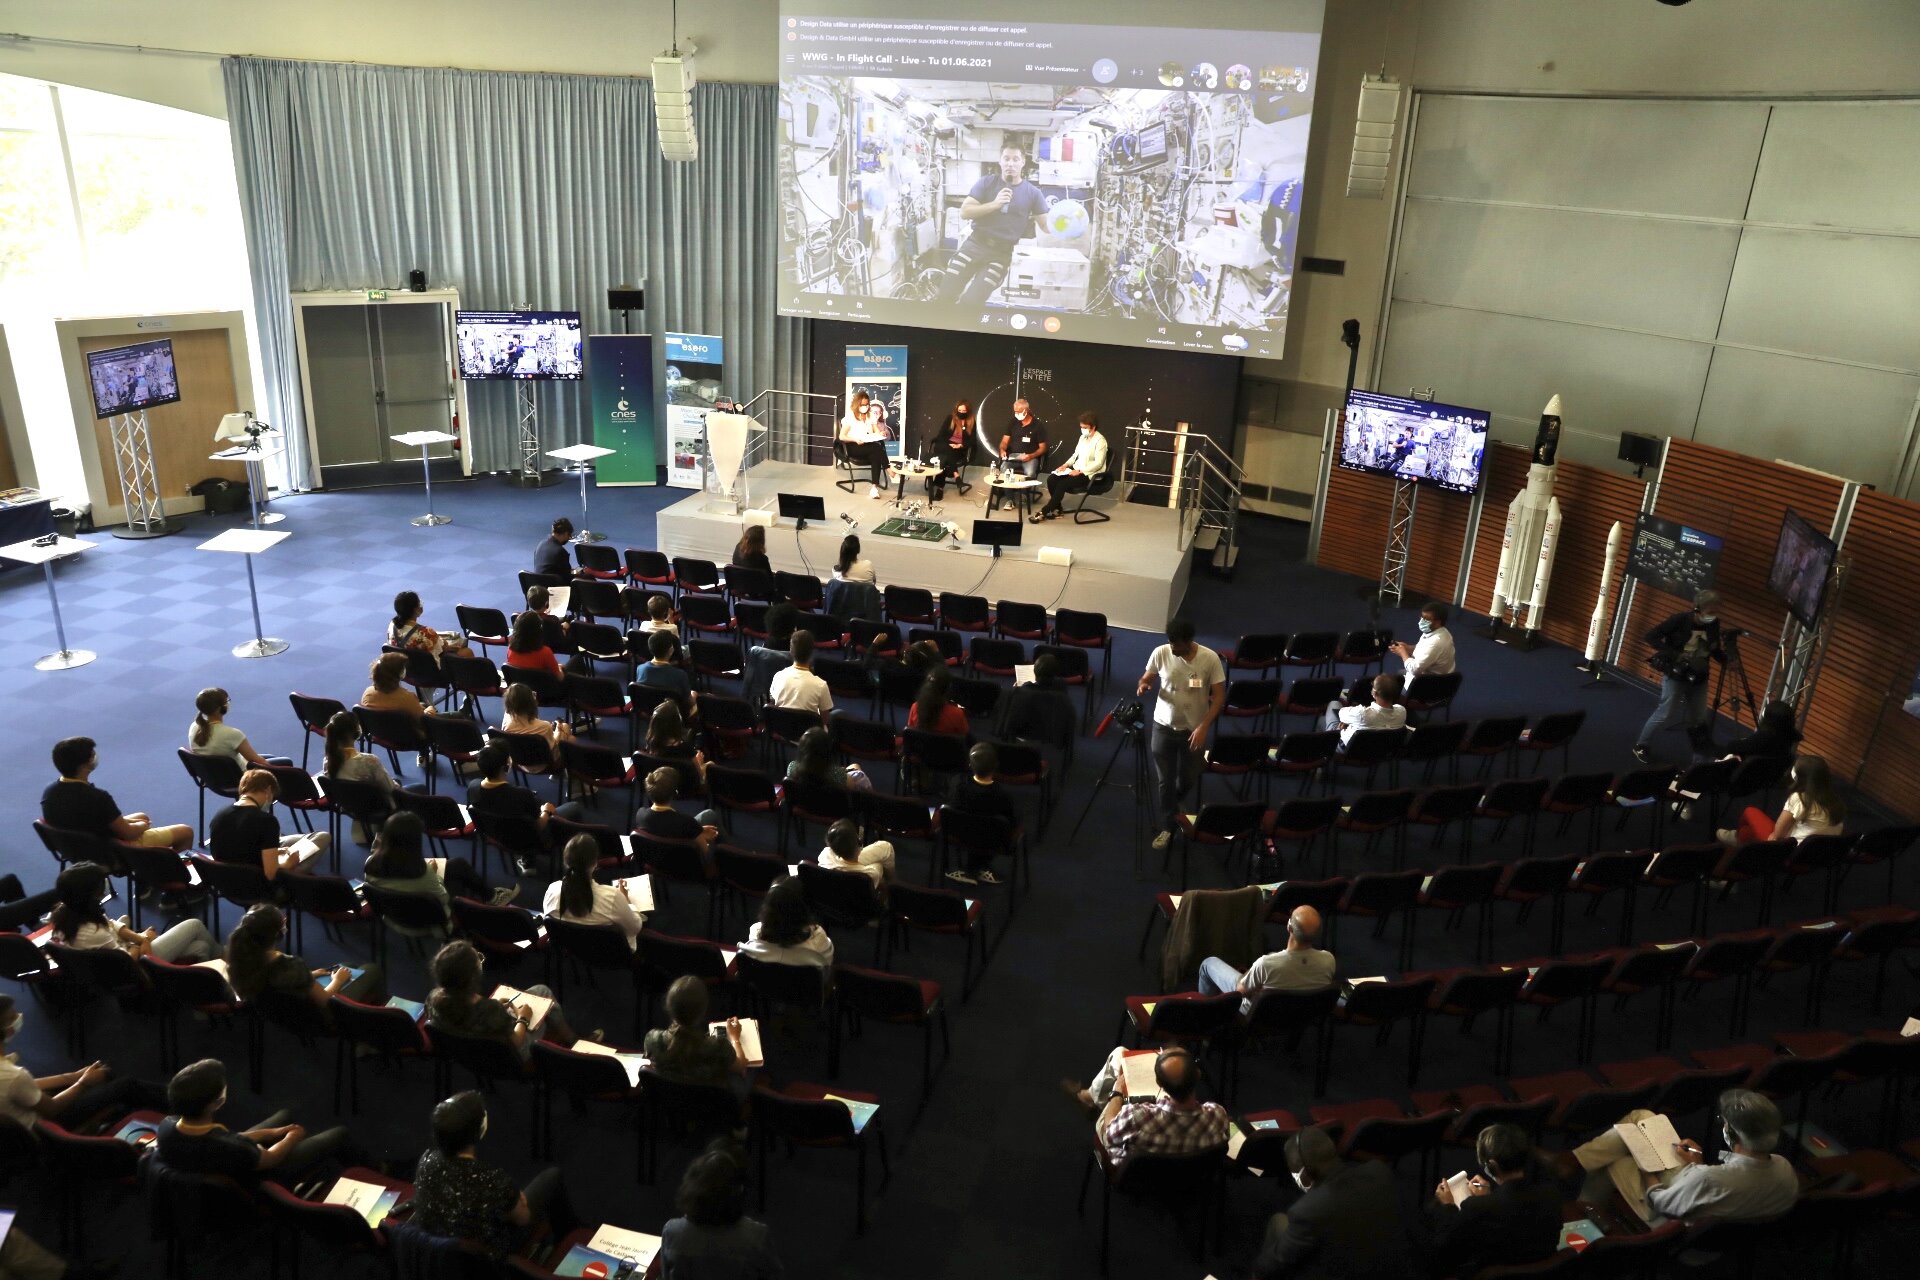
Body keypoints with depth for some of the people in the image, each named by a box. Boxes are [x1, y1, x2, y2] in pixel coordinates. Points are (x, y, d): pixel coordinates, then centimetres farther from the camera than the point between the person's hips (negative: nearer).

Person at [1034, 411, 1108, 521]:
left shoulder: (1100, 440, -13)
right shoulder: (1083, 437, 12)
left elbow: (1098, 463, -19)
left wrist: (1080, 471, -23)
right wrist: (1065, 465, 2)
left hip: (1089, 474, -8)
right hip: (1076, 469, 8)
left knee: (1062, 484, -27)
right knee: (1051, 479, -12)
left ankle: (1044, 512, -22)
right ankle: (1057, 509, -3)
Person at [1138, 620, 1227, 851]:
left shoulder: (1210, 658, -18)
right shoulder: (1160, 653, -13)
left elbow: (1219, 696, -13)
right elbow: (1146, 678, 3)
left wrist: (1204, 727, -21)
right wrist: (1143, 685, -22)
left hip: (1194, 729, -1)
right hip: (1164, 726, 1)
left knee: (1187, 780, 15)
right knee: (1165, 781, 6)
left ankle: (1172, 806, 48)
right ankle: (1167, 827, 23)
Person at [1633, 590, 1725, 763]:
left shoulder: (1714, 624, -4)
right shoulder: (1681, 619, -19)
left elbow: (1715, 650, 8)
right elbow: (1651, 636, -19)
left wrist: (1727, 659, -13)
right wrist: (1675, 655, -25)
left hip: (1698, 677, 5)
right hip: (1675, 674, -5)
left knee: (1698, 717, 10)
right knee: (1666, 713, -3)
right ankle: (1641, 746, 14)